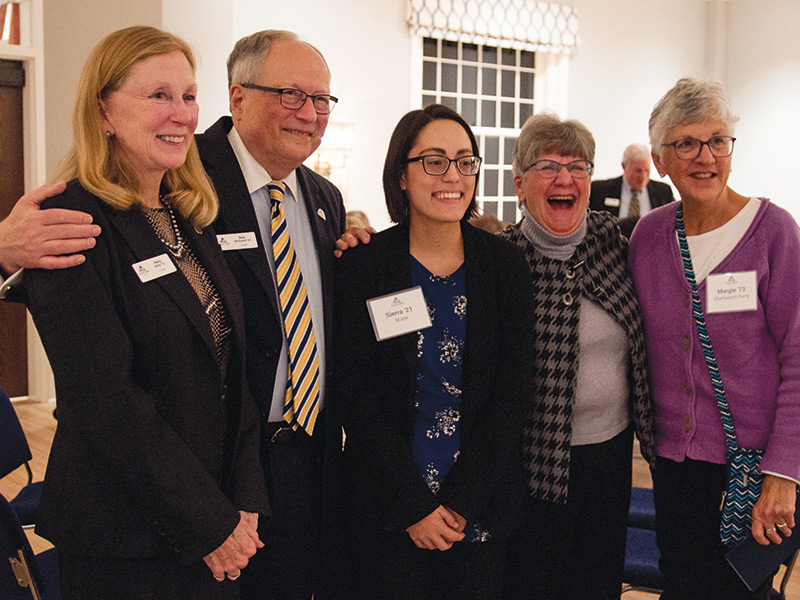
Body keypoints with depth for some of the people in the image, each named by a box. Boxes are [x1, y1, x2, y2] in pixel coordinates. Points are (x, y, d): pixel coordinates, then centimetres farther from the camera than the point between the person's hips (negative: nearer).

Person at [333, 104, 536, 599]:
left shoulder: (506, 266, -1)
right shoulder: (363, 267, -6)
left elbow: (512, 392, -2)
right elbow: (358, 399, -7)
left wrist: (461, 502, -9)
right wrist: (414, 507, -11)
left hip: (481, 512, 2)